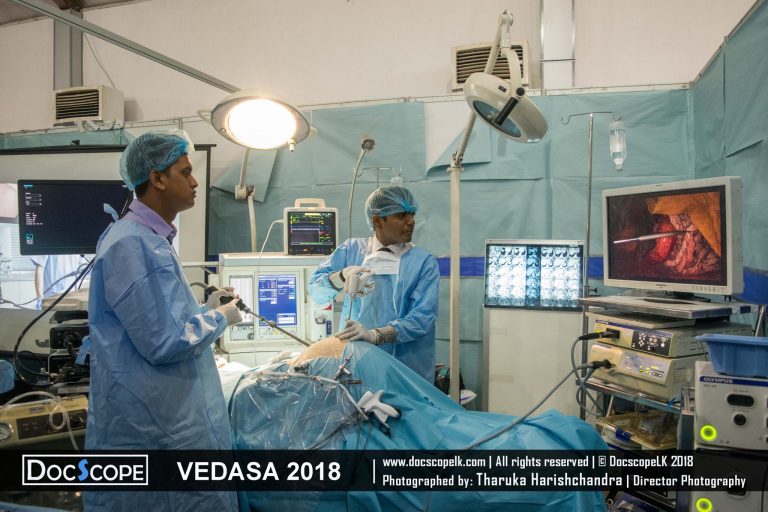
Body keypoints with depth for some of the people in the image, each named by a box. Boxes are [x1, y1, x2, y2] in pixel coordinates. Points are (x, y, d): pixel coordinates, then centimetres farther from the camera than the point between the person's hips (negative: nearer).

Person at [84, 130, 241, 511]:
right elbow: (163, 343, -24)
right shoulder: (132, 244, -21)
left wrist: (205, 308, 9)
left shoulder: (153, 239, 11)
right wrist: (219, 318, -10)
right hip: (151, 426, -10)